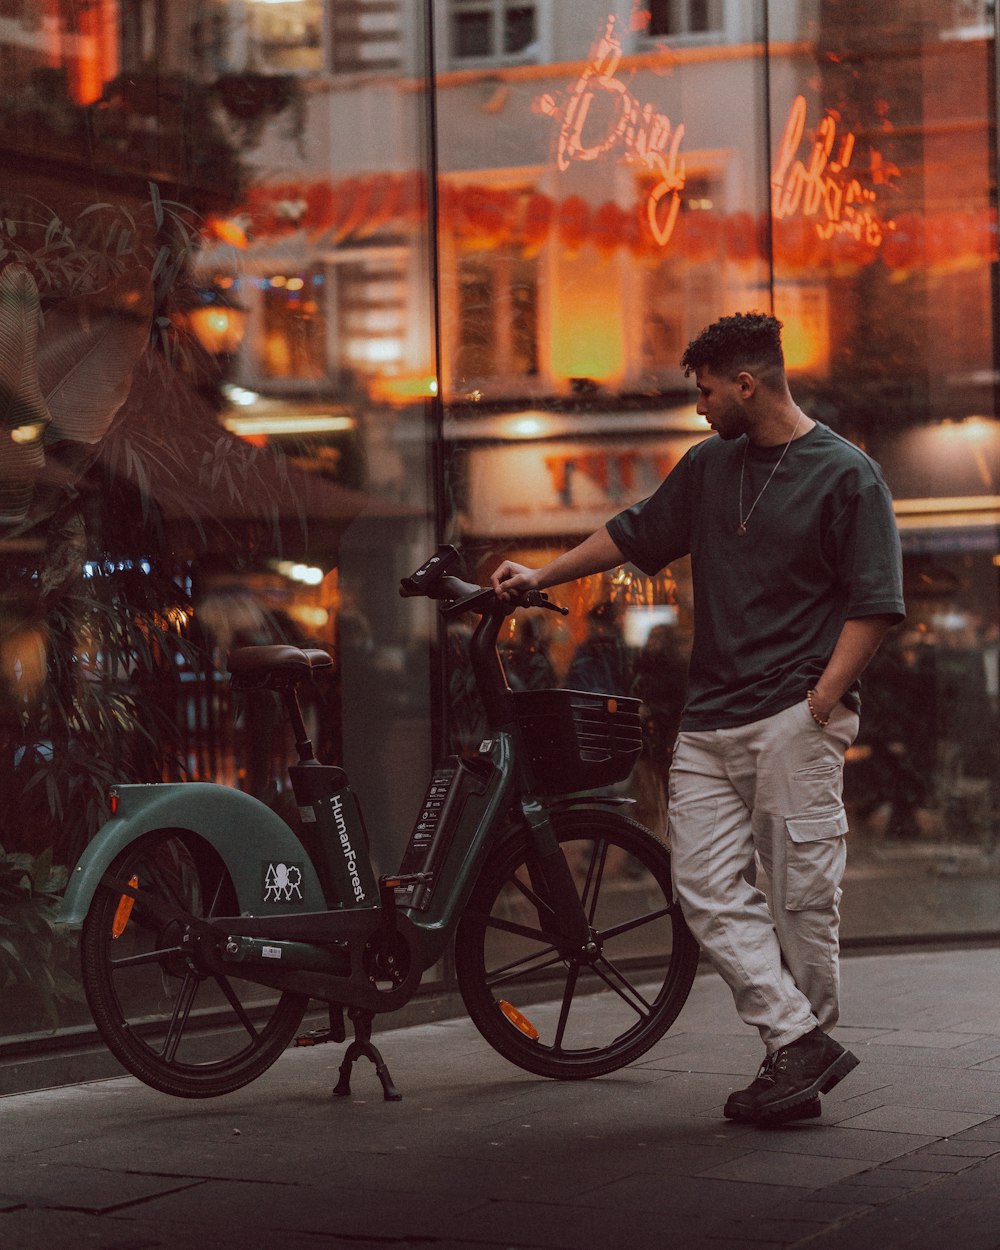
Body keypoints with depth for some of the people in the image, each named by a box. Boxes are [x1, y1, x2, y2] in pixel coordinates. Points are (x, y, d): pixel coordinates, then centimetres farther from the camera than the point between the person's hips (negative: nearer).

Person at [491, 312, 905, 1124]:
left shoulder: (847, 475, -2)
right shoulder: (709, 467, 17)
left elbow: (875, 604, -6)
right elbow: (637, 534, 30)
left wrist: (820, 706, -13)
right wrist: (542, 576, 28)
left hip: (794, 721, -6)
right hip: (709, 722, 6)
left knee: (802, 895, -4)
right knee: (709, 889, -5)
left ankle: (804, 1055, 5)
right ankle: (800, 1043, -6)